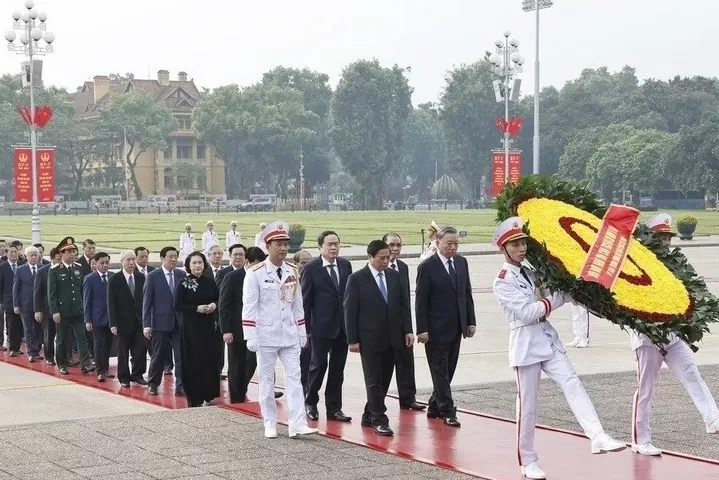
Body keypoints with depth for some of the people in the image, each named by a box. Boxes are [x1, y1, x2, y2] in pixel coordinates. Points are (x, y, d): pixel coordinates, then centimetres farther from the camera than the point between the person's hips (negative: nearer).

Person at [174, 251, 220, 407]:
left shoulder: (210, 282, 7)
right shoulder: (184, 283, -3)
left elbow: (219, 299, 17)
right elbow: (177, 305, -7)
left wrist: (214, 305, -6)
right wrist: (197, 308, -17)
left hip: (208, 326, 3)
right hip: (190, 328, -3)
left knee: (209, 359, 1)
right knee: (192, 361, -2)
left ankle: (208, 395, 12)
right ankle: (194, 399, 4)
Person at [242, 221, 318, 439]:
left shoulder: (293, 272, 6)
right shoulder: (255, 273, -9)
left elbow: (297, 305, 12)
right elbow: (249, 307, -10)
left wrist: (302, 333, 11)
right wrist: (251, 337, -13)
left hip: (290, 336, 4)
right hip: (266, 336, -4)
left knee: (294, 377, -3)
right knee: (267, 380, 6)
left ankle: (297, 424, -4)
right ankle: (270, 425, 15)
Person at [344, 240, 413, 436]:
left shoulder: (394, 276, 8)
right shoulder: (356, 279, -7)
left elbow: (404, 304, 11)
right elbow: (350, 310, -7)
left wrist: (407, 330, 3)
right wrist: (352, 340, -10)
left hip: (392, 338, 5)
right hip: (370, 339, -5)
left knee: (384, 380, 9)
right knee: (374, 381, -3)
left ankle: (369, 416, 21)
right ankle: (379, 420, 2)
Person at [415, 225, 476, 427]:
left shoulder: (462, 262, 8)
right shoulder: (427, 266, -9)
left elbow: (467, 294, 13)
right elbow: (421, 301, -10)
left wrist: (471, 321, 7)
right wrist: (422, 329, -14)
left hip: (456, 328, 6)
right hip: (436, 329, -6)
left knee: (448, 370, 12)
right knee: (440, 371, -2)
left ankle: (434, 407, 23)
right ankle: (447, 412, 0)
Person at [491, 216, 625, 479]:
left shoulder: (529, 273, 15)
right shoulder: (502, 282, -9)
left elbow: (548, 303, 12)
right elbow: (527, 312, -16)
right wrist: (555, 298, -7)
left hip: (548, 339, 6)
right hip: (526, 345, -6)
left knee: (573, 384, -12)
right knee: (527, 405, 0)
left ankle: (598, 437, -24)